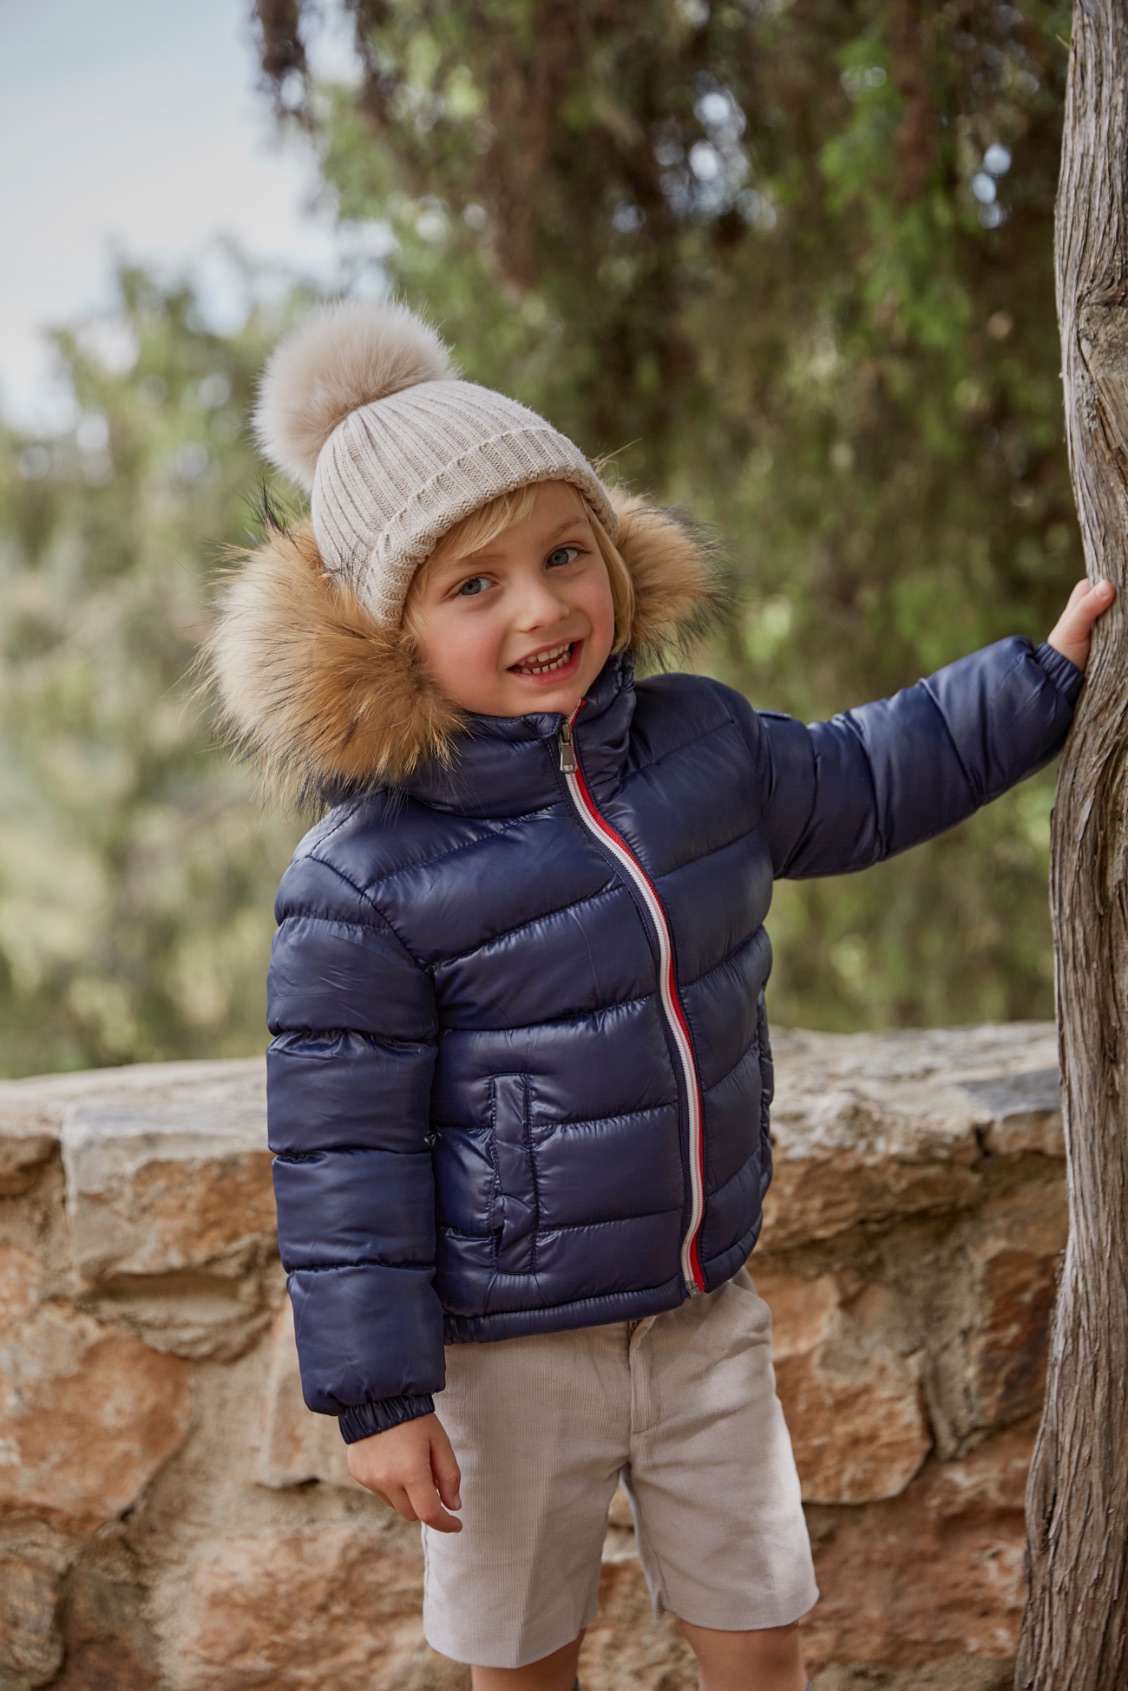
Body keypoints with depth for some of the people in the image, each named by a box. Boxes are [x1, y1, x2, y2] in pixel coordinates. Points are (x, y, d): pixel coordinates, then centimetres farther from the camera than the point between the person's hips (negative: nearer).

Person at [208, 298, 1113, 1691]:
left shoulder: (705, 746, -4)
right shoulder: (366, 882, -20)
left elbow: (864, 786, 17)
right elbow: (342, 1154, -16)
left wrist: (1044, 671, 17)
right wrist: (374, 1395, -14)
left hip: (704, 1314, 5)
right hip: (507, 1353, -4)